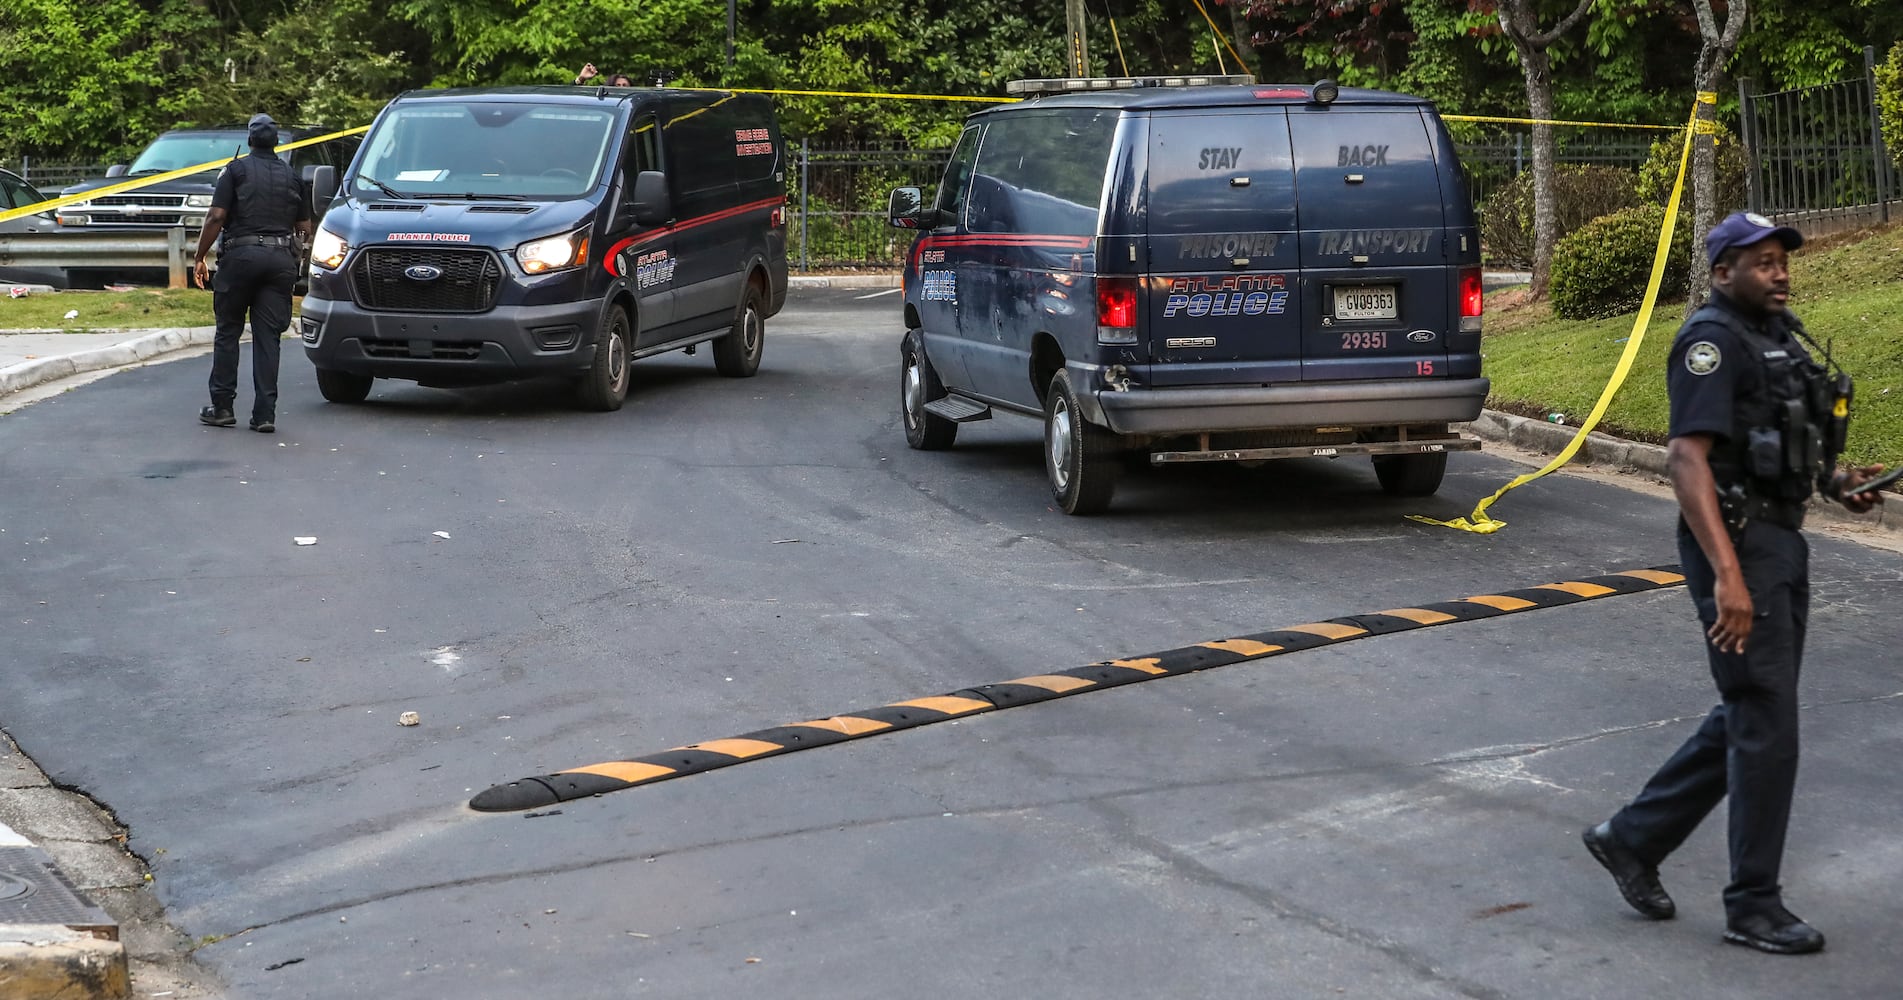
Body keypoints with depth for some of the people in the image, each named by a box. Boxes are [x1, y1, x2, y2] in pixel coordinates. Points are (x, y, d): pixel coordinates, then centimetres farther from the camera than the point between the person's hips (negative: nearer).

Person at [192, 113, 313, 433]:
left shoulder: (235, 170, 2)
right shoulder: (291, 176, 13)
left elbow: (216, 217, -6)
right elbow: (305, 228, 14)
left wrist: (200, 257, 1)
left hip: (241, 253, -3)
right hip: (281, 259, 3)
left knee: (227, 332, 8)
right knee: (268, 337, 3)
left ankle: (222, 407, 8)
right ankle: (264, 413, -2)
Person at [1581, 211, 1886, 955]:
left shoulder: (1777, 335, 15)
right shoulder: (1714, 341, -14)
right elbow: (1687, 459, -24)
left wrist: (1834, 482, 9)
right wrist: (1726, 576, -31)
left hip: (1782, 541, 9)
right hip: (1736, 543, -9)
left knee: (1748, 719, 14)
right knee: (1765, 724, -5)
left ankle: (1632, 838, 25)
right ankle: (1753, 907, 5)